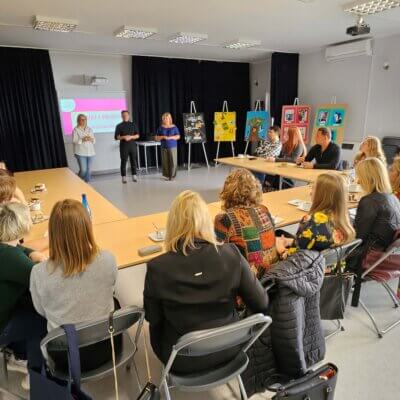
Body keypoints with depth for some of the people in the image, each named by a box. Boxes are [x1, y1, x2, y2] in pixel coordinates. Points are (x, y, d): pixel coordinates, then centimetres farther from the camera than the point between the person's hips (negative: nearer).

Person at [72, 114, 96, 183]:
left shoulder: (89, 129, 13)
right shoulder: (75, 130, -2)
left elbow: (94, 140, 13)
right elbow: (74, 141, -10)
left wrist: (91, 139, -9)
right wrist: (82, 140, -23)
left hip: (90, 152, 5)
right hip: (81, 153, -5)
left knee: (88, 169, 6)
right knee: (83, 170, -9)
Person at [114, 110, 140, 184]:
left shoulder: (133, 124, 10)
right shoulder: (119, 126, 4)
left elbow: (137, 135, 6)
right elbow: (116, 137, 0)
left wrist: (131, 137, -12)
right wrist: (123, 137, -16)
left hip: (132, 145, 2)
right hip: (123, 146, -2)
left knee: (133, 161, 2)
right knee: (123, 162, -2)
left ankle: (134, 176, 9)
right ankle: (124, 177, 3)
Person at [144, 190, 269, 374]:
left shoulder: (158, 268, -25)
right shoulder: (231, 255, -20)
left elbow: (153, 318, -8)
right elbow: (261, 304, -9)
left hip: (182, 360, -1)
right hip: (227, 349, 2)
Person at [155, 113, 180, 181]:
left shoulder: (174, 127, 3)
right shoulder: (161, 128, 7)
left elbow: (178, 136, 0)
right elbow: (156, 138, 7)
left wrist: (170, 137, -14)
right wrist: (162, 137, -11)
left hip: (172, 147, -1)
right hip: (164, 147, 1)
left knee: (173, 161, -6)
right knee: (165, 162, -1)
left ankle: (172, 175, 3)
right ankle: (167, 175, 10)